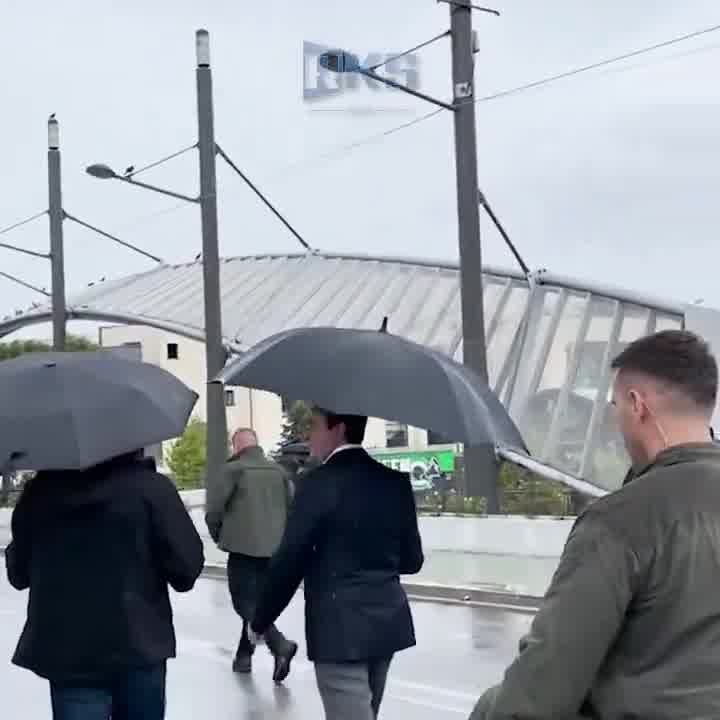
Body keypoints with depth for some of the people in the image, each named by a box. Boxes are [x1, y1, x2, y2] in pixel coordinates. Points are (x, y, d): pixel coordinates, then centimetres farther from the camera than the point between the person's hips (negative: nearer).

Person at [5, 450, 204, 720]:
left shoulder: (39, 490, -2)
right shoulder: (150, 487, -13)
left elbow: (18, 573, 9)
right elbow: (187, 567, -12)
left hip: (66, 654, 2)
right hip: (138, 646, -2)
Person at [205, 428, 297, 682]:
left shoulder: (234, 469, -6)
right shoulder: (279, 471, 9)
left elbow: (214, 508, -7)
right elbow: (292, 507, 9)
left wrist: (218, 534, 10)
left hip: (243, 546, -6)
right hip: (273, 547, 6)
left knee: (245, 601, -2)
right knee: (256, 601, 17)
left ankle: (280, 645, -19)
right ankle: (244, 655, 23)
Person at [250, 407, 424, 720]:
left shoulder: (320, 482, -13)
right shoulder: (395, 482, 5)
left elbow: (289, 561, -14)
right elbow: (411, 560, 10)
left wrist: (260, 621, -2)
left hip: (341, 627, -7)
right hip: (388, 621, 7)